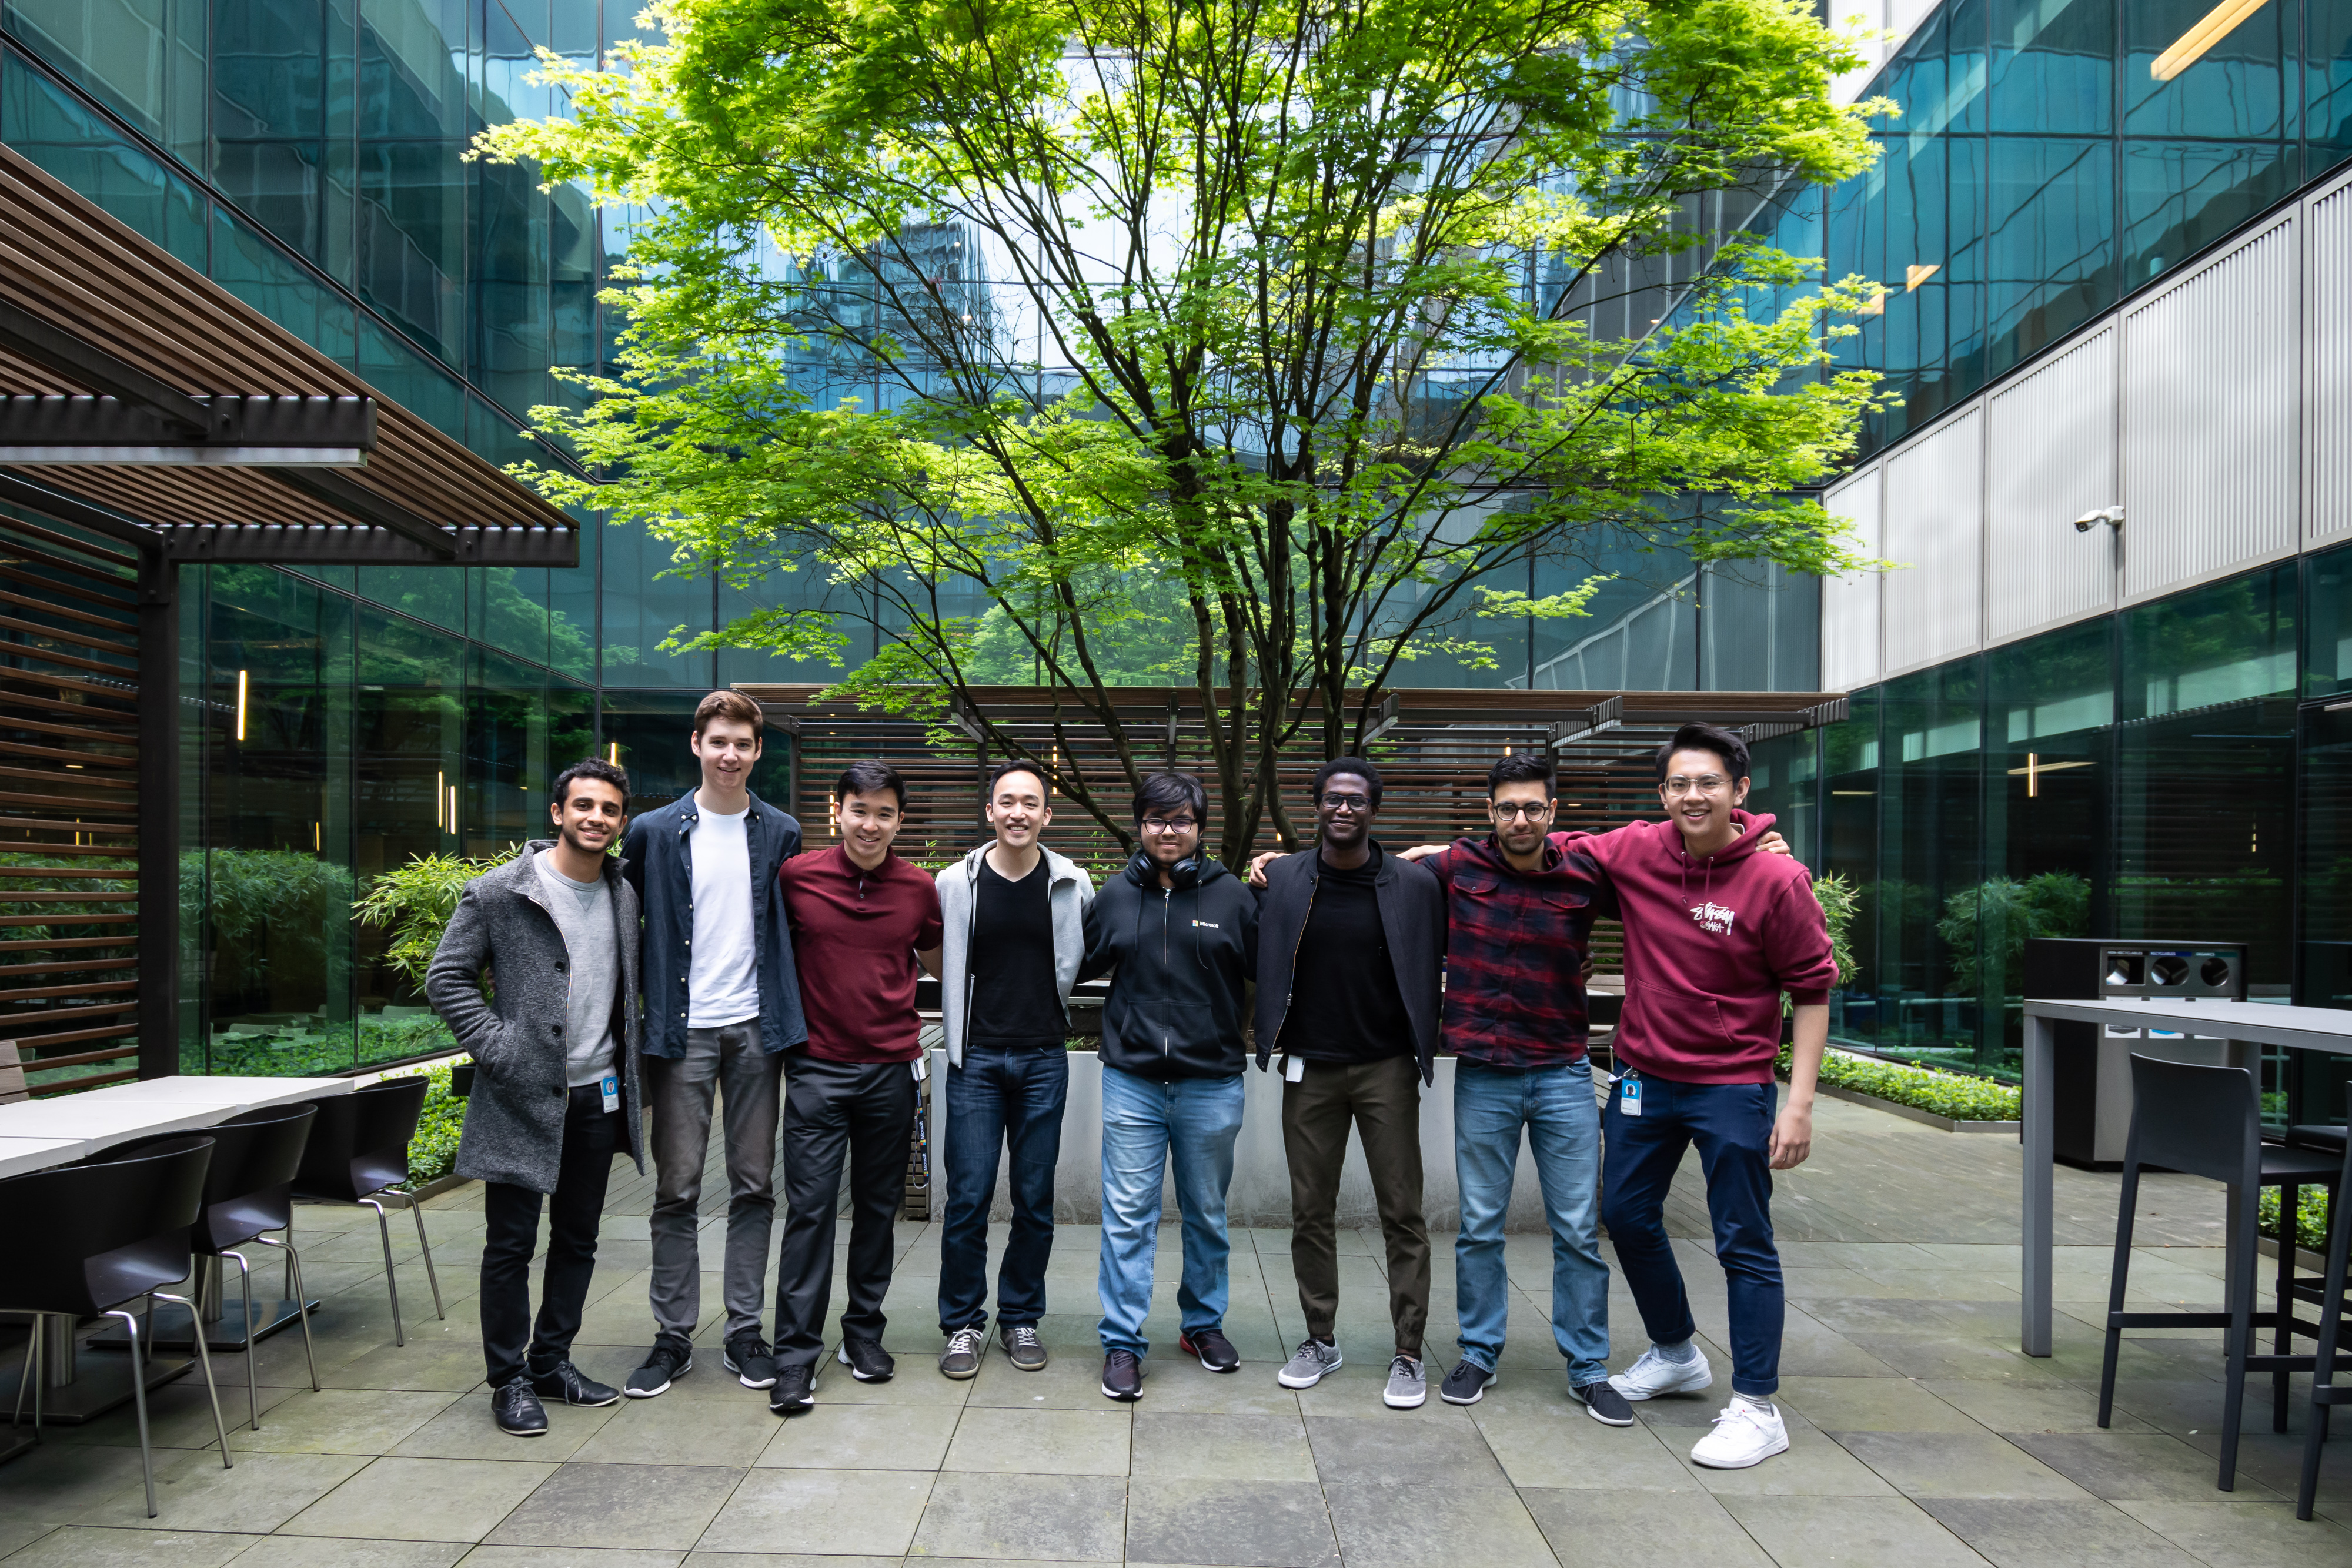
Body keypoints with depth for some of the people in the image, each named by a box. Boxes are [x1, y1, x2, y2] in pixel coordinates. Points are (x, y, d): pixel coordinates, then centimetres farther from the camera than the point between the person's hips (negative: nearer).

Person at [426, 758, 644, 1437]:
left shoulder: (623, 896, 8)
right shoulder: (498, 892, -8)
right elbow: (447, 979, -5)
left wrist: (626, 1070, 10)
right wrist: (496, 1049, -13)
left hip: (598, 1094, 5)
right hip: (523, 1095, -5)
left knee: (578, 1239, 14)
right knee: (511, 1243, 2)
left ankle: (552, 1361, 29)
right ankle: (509, 1379, 17)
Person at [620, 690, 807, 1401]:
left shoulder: (780, 834, 6)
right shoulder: (655, 833, 1)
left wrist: (788, 1018, 5)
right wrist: (647, 1015, 0)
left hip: (756, 1029, 1)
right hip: (682, 1032, -1)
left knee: (754, 1185, 7)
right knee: (677, 1189, 4)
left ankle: (744, 1332, 17)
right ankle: (673, 1335, 16)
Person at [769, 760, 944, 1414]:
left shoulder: (919, 888, 2)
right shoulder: (797, 877, -3)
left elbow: (937, 961, 18)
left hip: (892, 1070, 2)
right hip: (817, 1070, -2)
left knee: (878, 1207, 12)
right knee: (809, 1210, -2)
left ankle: (865, 1331, 27)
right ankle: (795, 1357, 6)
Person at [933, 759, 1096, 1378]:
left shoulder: (1073, 886, 0)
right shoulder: (955, 884, -1)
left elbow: (1089, 961, 15)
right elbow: (938, 963, 12)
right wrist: (954, 1020, 9)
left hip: (1044, 1059, 1)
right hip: (975, 1059, -1)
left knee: (1035, 1199, 7)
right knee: (967, 1197, 1)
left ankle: (1021, 1317, 23)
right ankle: (963, 1324, 16)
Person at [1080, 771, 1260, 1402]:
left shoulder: (1232, 895, -2)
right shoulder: (1115, 895, 4)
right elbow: (1078, 965, 14)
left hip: (1213, 1084, 0)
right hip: (1132, 1082, 0)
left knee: (1207, 1214, 15)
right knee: (1128, 1215, 2)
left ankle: (1204, 1323, 33)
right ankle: (1122, 1343, 12)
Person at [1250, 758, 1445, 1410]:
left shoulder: (1415, 885, -4)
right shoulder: (1281, 880, -1)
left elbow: (1437, 965, 5)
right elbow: (1262, 964, 8)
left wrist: (1424, 1040, 0)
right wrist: (1275, 1034, 1)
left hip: (1387, 1068, -1)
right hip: (1309, 1069, 2)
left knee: (1403, 1215, 2)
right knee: (1311, 1213, 9)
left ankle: (1408, 1354, 14)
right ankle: (1320, 1341, 24)